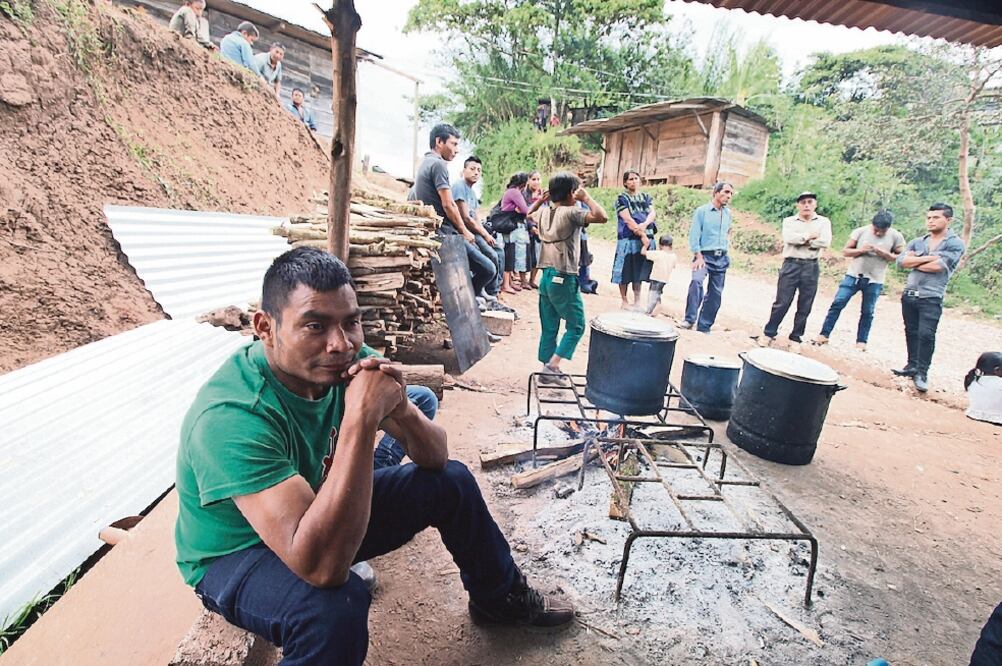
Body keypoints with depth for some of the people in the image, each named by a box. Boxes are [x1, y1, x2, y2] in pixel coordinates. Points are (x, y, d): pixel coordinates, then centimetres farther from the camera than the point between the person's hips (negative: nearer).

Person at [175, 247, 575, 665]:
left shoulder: (350, 361, -17)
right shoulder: (231, 416, -36)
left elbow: (436, 458, -12)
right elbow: (321, 566, -44)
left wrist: (401, 410, -33)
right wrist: (361, 419, -46)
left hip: (323, 512, 6)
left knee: (451, 481, 2)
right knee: (338, 604, -38)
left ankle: (500, 597, 28)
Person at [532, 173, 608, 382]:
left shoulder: (543, 212, 8)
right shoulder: (570, 213, -13)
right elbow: (602, 217, -25)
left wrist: (543, 198, 26)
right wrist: (586, 197, -13)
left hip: (546, 277, 7)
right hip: (564, 279, -7)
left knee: (549, 328, 12)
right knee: (576, 326, 5)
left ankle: (548, 369, 19)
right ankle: (552, 365, -4)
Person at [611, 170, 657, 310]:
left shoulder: (646, 197, 15)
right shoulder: (622, 198, -2)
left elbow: (653, 213, 0)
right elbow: (628, 220, -12)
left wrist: (645, 224, -21)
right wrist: (642, 235, -17)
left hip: (647, 238, 5)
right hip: (628, 239, -5)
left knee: (639, 271, 11)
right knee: (625, 272, 0)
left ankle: (637, 301, 19)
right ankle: (624, 301, 12)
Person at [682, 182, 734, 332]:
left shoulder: (728, 213, 11)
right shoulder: (702, 211, -5)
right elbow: (694, 235, -9)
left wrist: (727, 240, 12)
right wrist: (698, 256, -15)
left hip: (721, 258, 6)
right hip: (704, 255, -6)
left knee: (715, 293, 4)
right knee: (696, 281, -31)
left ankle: (704, 326, 13)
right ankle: (690, 319, -25)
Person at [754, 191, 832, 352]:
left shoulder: (824, 222, 9)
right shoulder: (789, 221, 8)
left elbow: (825, 242, -8)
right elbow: (788, 238, -12)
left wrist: (800, 240, -7)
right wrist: (809, 236, -8)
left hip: (811, 267, 1)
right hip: (791, 265, -1)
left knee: (805, 306, 5)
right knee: (781, 302, -1)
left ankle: (796, 338, 16)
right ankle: (768, 333, 10)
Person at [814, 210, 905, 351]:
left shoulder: (896, 236, -4)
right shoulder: (860, 232, -4)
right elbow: (845, 251, -1)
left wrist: (883, 253, -17)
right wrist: (861, 250, -19)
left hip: (875, 281, 0)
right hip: (853, 275, 0)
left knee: (867, 312, 6)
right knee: (837, 303, -6)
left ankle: (861, 341, 17)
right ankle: (824, 335, -2)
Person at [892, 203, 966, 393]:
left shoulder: (955, 244, -2)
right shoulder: (918, 242, 12)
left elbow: (938, 266, -16)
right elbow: (901, 261, -2)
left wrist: (914, 262, -2)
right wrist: (927, 257, -11)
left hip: (931, 298, -5)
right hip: (909, 294, 5)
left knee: (926, 334, -10)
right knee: (911, 332, 12)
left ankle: (922, 374, -4)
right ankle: (912, 366, 23)